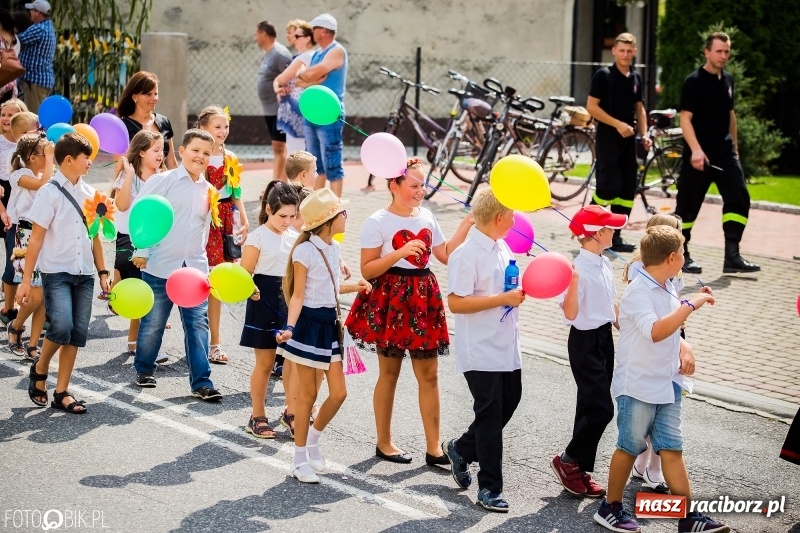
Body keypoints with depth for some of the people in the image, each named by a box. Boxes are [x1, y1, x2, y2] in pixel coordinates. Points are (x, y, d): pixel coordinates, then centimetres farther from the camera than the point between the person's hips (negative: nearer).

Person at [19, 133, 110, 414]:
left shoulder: (89, 193, 9)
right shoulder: (50, 193, -7)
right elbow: (36, 239, -8)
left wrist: (102, 272, 14)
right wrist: (26, 280, -10)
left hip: (84, 274, 5)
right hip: (56, 273, -5)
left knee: (77, 334, 3)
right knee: (61, 327, -20)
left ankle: (61, 392, 12)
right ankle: (39, 370, 8)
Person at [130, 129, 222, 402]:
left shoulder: (208, 190, 11)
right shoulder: (163, 181, -5)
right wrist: (141, 250, -9)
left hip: (195, 268, 4)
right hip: (160, 266, -4)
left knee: (198, 323, -2)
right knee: (152, 323, 7)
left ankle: (201, 382, 0)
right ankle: (144, 369, 28)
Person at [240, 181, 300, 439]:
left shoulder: (295, 236, 7)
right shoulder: (257, 237, -9)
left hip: (291, 301, 5)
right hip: (265, 302, -5)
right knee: (265, 363, 3)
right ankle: (257, 417, 15)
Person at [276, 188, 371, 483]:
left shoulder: (333, 248, 8)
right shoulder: (305, 251, -15)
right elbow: (298, 295, -15)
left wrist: (352, 287, 24)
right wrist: (290, 328, -26)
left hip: (329, 325, 7)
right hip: (309, 324, -7)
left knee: (338, 392, 5)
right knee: (308, 393, 0)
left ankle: (313, 440, 28)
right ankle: (300, 460, 12)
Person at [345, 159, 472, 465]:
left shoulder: (426, 217, 9)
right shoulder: (377, 222, -9)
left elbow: (447, 255, 13)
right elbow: (367, 270, -12)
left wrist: (467, 223, 6)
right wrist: (400, 252, -23)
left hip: (423, 300, 5)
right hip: (390, 300, -5)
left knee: (429, 374, 3)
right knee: (389, 372, 6)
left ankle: (434, 448, 8)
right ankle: (384, 443, 20)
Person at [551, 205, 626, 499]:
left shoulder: (604, 264, 7)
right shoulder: (580, 268, -20)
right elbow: (570, 314, -22)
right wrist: (572, 284, -37)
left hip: (605, 338, 9)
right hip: (586, 342, -9)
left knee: (590, 406, 12)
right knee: (601, 407, -9)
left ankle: (581, 470, 20)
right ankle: (567, 460, 7)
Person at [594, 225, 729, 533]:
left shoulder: (668, 289, 8)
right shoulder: (638, 291, -18)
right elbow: (655, 332, -35)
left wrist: (684, 348, 5)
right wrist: (691, 305, -31)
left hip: (667, 385, 7)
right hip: (638, 386, -7)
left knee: (672, 448, 7)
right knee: (630, 447, 4)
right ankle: (610, 508, 20)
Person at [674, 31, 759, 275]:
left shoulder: (728, 80, 12)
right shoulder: (693, 81, -8)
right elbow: (685, 118, -14)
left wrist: (735, 146, 20)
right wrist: (696, 150, -25)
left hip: (725, 153, 6)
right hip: (699, 155, -6)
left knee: (739, 198, -7)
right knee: (688, 204, 2)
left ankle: (732, 255, -8)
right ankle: (681, 254, 16)